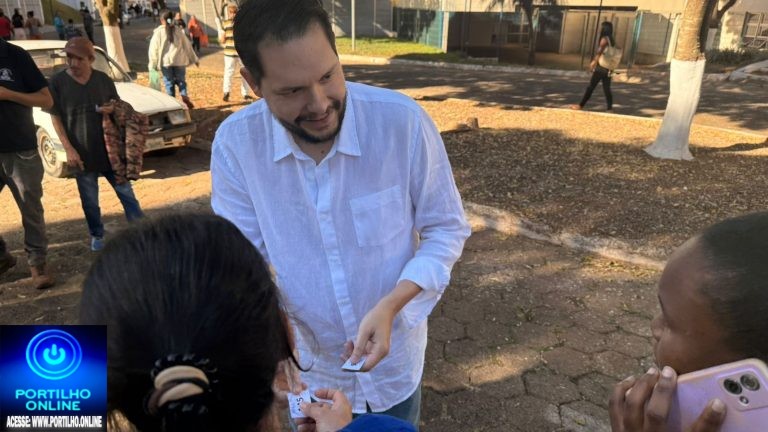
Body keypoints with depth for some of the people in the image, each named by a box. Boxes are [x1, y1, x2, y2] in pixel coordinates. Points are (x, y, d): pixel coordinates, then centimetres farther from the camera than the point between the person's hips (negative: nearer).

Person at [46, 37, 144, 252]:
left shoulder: (103, 79, -2)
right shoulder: (58, 82, -6)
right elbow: (56, 118, -4)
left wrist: (113, 110, -15)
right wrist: (68, 149, -11)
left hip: (109, 148, 1)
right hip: (81, 153, -1)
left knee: (126, 192, 6)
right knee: (90, 200, 11)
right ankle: (97, 236, 29)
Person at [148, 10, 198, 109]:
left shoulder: (158, 32, -1)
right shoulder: (178, 30, 4)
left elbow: (154, 49, -2)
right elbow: (187, 45, 6)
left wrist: (153, 64, 3)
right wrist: (194, 59, 14)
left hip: (165, 62, -1)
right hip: (179, 61, 1)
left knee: (169, 83, 7)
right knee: (181, 80, 12)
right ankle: (184, 96, -13)